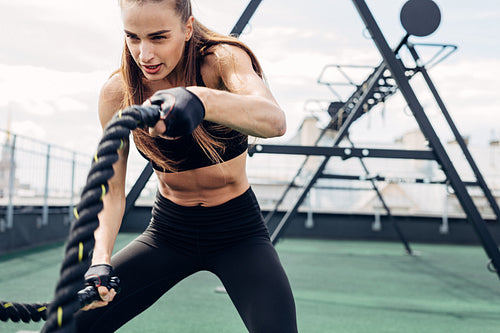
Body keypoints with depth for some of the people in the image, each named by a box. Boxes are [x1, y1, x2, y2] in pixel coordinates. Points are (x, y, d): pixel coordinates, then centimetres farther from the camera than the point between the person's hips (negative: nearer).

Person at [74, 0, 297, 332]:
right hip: (169, 232, 3)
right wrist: (100, 261, -26)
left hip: (238, 232, -2)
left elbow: (275, 121, -41)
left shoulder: (222, 59, -20)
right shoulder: (117, 94, -12)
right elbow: (112, 191, -9)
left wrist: (201, 100, -60)